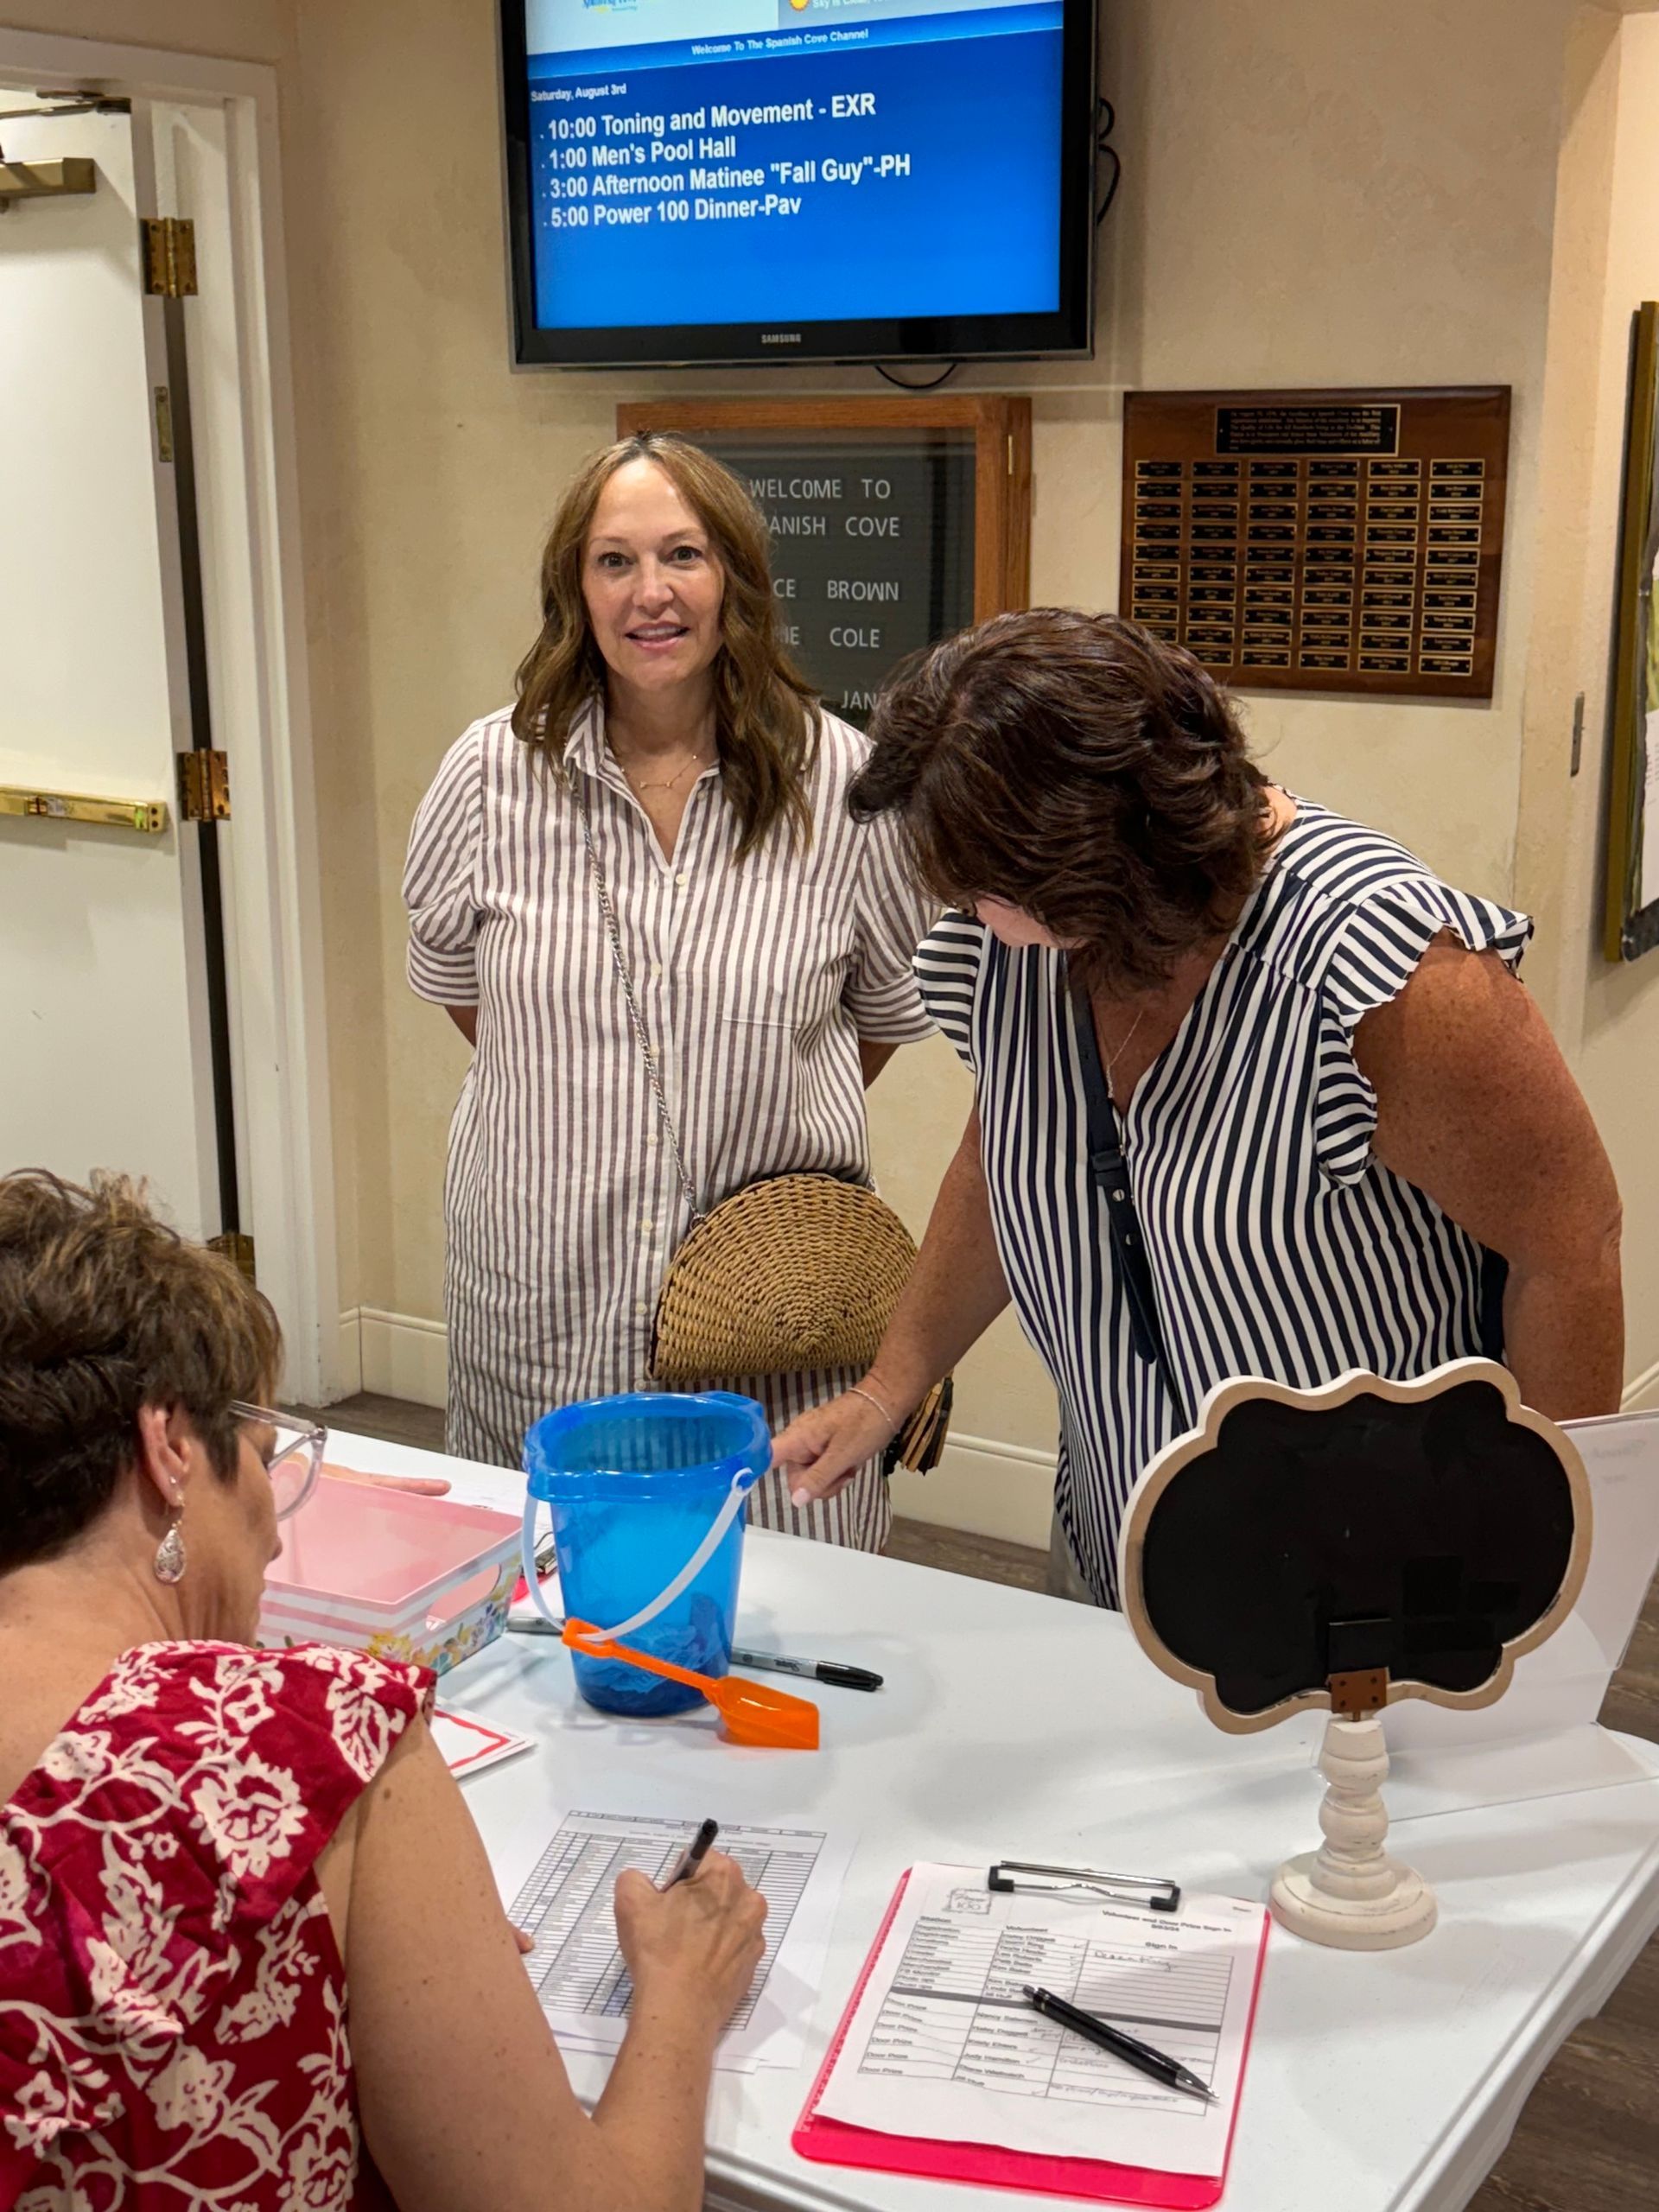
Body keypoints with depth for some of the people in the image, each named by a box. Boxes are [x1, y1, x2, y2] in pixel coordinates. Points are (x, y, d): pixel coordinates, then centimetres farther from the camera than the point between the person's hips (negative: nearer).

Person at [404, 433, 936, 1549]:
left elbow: (892, 1008, 9)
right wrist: (573, 1100, 11)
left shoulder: (840, 781, -6)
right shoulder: (493, 775, -2)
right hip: (542, 1281, 1)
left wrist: (763, 1115, 8)